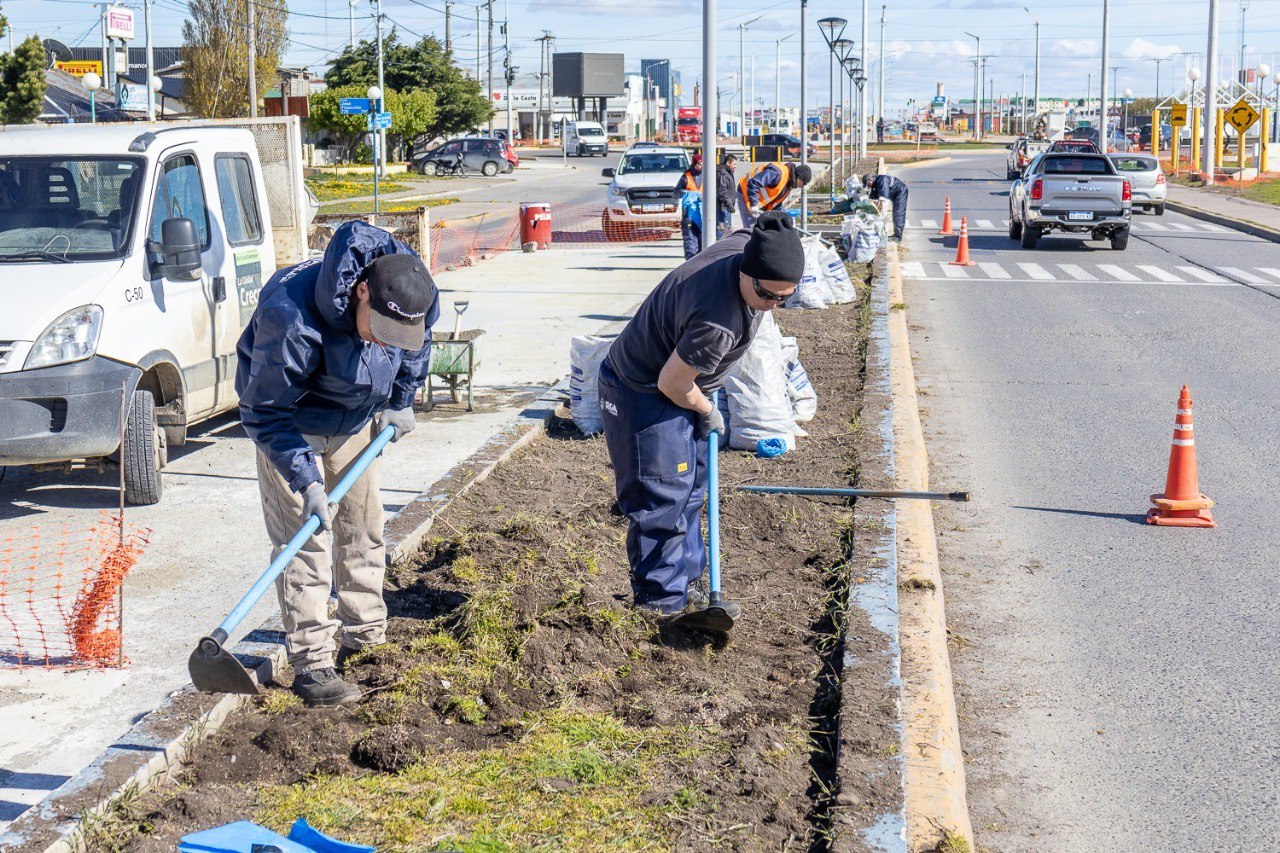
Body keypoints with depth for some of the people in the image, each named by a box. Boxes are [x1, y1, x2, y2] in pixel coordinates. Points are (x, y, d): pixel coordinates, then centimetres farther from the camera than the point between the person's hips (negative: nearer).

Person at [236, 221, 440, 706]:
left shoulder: (411, 293, -22)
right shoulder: (291, 315, -40)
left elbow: (415, 349, 5)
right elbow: (267, 412, -30)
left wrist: (400, 402, 5)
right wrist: (306, 481, -33)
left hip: (356, 420, 6)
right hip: (291, 423, -6)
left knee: (363, 528, 11)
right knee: (304, 538, -10)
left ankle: (366, 641, 25)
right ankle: (310, 665, -6)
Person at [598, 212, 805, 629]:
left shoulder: (744, 244, -14)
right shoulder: (717, 323, -40)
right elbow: (671, 383, -29)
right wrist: (707, 412, -7)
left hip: (678, 384, 10)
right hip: (645, 395, -10)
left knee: (691, 486, 16)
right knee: (663, 499, -7)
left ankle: (686, 584, 28)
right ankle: (661, 604, 4)